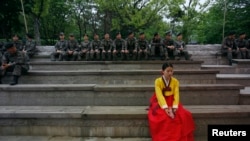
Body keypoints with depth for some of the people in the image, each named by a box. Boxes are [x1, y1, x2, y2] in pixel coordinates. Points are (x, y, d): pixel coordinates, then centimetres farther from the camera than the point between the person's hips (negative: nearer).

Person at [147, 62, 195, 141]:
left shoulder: (175, 81, -1)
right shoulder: (158, 81, -10)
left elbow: (176, 95, -10)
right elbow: (159, 95, -21)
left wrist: (174, 107, -26)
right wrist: (165, 108, -33)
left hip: (171, 102, 3)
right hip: (160, 103, -3)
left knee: (184, 115, -21)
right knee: (162, 117, -31)